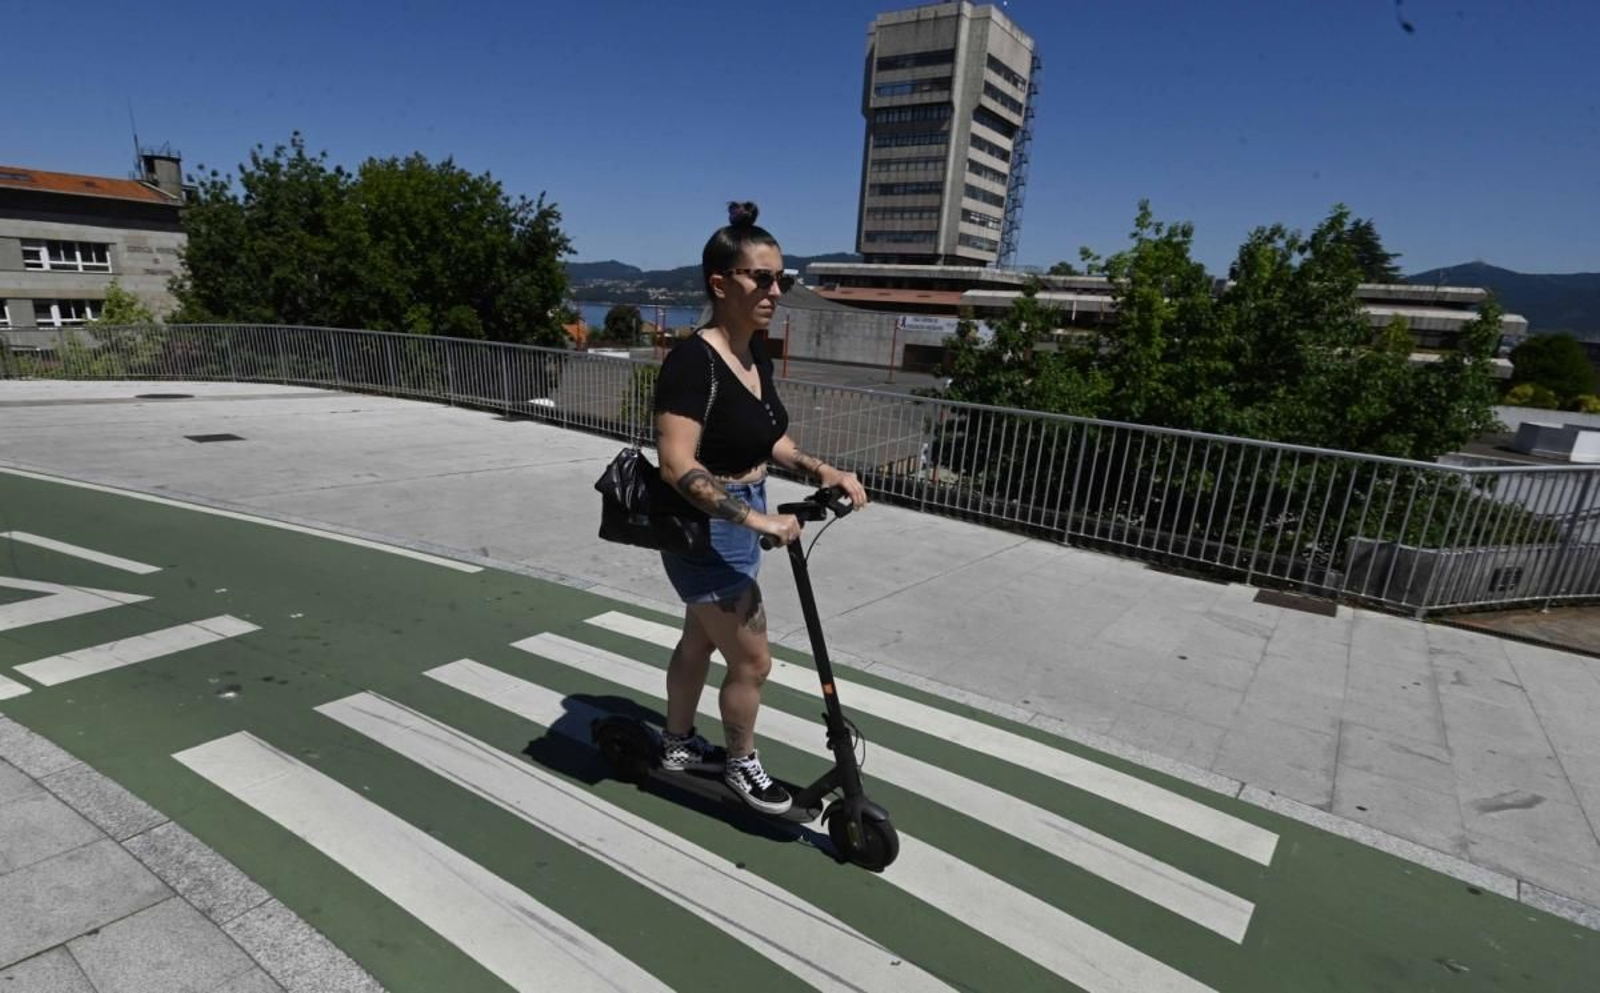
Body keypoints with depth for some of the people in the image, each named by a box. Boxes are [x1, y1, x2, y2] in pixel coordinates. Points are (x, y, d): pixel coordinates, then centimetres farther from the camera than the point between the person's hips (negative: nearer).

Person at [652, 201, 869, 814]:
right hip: (707, 530, -9)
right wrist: (756, 517, -35)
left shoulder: (757, 354, 4)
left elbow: (772, 442, 11)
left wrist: (822, 471, -4)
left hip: (740, 523, 9)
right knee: (752, 661, 5)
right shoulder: (694, 360, -23)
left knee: (699, 642, 24)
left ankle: (677, 745, 45)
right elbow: (677, 466, -30)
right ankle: (741, 765, 32)